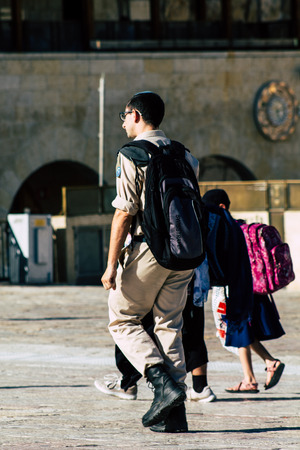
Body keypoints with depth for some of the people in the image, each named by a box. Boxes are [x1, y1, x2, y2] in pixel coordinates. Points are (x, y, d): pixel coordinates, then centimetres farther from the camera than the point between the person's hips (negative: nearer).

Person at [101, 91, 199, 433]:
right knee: (170, 326, 11)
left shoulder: (132, 155, -8)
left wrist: (112, 264, -12)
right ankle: (174, 412, 5)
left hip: (150, 248, -6)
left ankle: (163, 383, -13)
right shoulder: (183, 156, 14)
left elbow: (124, 213, -13)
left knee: (122, 321, 7)